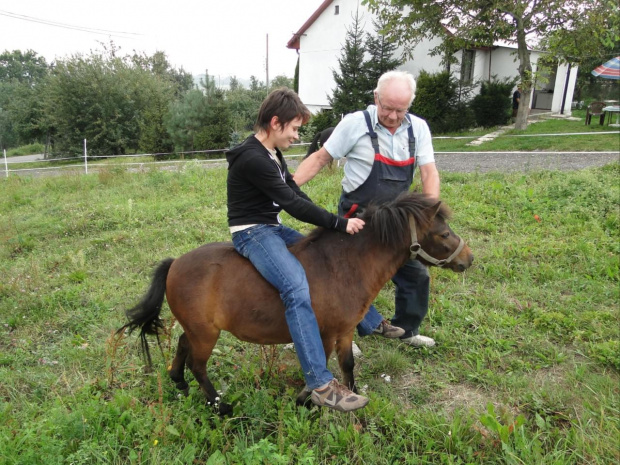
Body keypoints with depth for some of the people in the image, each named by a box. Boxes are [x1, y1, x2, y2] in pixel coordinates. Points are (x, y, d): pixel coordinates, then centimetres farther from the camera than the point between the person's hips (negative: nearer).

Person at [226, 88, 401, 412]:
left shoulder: (271, 152, 10)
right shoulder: (253, 159, -22)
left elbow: (294, 192, 12)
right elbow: (293, 203, -24)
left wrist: (330, 223, 4)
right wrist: (339, 223, -19)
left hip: (273, 228, 11)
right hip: (252, 233, -11)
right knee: (297, 286, -31)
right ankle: (321, 385, -28)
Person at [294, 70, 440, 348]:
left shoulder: (418, 128, -1)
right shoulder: (355, 124, -14)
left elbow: (429, 172, -4)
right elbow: (321, 159, -9)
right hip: (357, 218, -5)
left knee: (416, 275, 12)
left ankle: (407, 330, 34)